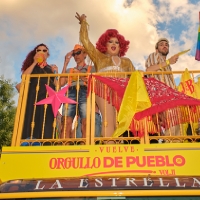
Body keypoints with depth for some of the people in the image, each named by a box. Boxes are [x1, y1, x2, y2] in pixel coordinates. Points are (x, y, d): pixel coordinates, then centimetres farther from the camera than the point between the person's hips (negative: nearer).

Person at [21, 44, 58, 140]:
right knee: (31, 119, -11)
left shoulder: (50, 68, 21)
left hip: (47, 98, 1)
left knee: (45, 122, -9)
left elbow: (56, 84, 12)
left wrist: (55, 73, -1)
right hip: (32, 97, -1)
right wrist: (34, 62, 2)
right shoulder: (31, 66, 19)